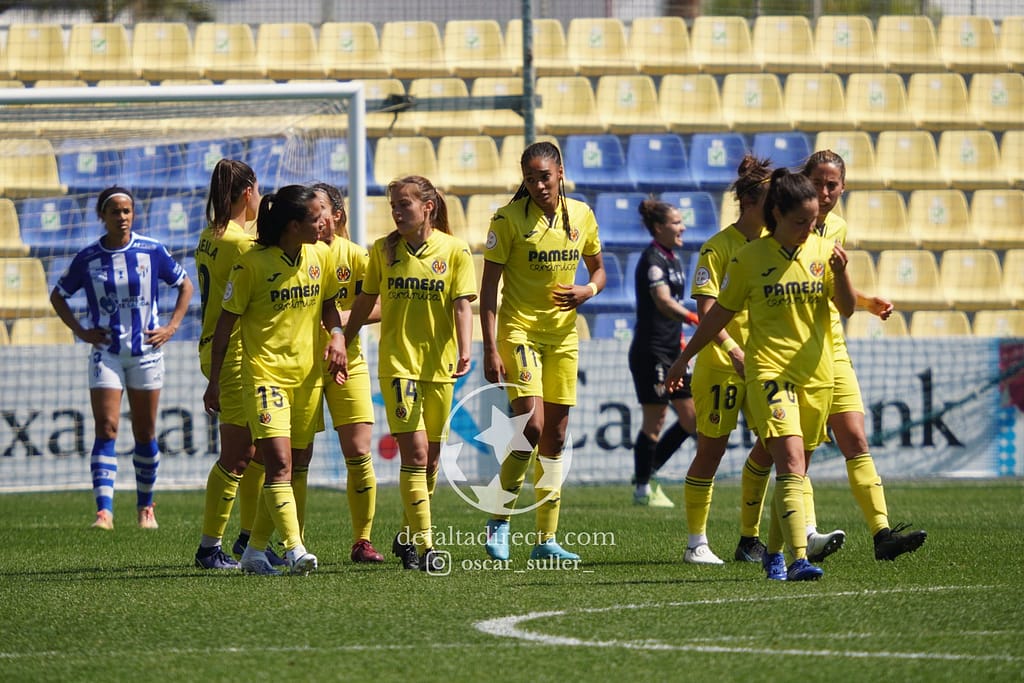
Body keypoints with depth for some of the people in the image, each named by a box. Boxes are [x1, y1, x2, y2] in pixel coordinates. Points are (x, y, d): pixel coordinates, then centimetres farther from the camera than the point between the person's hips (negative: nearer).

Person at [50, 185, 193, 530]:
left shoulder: (152, 251, -2)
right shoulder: (88, 257, -2)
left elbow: (185, 285, 11)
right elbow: (57, 296, 11)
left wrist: (171, 327, 1)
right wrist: (81, 331, 0)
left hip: (146, 351, 1)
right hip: (106, 353, -1)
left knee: (145, 433, 7)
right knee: (106, 429, -12)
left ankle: (145, 507, 22)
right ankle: (104, 511, -18)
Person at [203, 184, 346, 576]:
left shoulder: (319, 257, 5)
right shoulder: (252, 263, -12)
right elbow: (226, 320, -5)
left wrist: (337, 335, -1)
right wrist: (214, 380, -4)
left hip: (307, 375, 6)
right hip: (265, 374, -6)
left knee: (288, 468, 7)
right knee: (279, 464, -17)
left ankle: (255, 551, 17)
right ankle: (295, 551, -22)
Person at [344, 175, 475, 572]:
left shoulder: (454, 250, -1)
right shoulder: (383, 250, 3)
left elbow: (462, 305, -5)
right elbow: (364, 304, 12)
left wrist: (464, 352, -18)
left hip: (439, 364, 1)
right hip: (398, 364, -1)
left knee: (430, 457, 10)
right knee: (415, 452, -13)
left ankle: (408, 536, 28)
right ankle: (424, 546, -15)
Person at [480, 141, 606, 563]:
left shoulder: (581, 215, 4)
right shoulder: (509, 219, -9)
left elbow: (598, 270, 17)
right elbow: (488, 287, -8)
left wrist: (588, 291, -7)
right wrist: (490, 350, -14)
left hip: (562, 334, 5)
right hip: (519, 330, -5)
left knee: (555, 437, 6)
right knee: (531, 427, -18)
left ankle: (546, 540, 11)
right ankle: (499, 522, -1)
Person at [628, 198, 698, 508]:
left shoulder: (673, 260, 15)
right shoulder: (653, 260, -14)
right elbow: (663, 301, -31)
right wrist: (693, 318, -45)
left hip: (671, 353, 9)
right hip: (650, 351, -9)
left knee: (691, 419, 8)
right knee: (654, 421, -3)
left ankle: (649, 474, 18)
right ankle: (643, 489, 7)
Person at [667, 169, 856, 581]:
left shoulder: (822, 250, 5)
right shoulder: (749, 259, -3)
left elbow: (847, 308, 3)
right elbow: (720, 314, 8)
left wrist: (841, 273, -16)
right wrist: (684, 359, 14)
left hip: (815, 373, 4)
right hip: (769, 372, -4)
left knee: (795, 471, 10)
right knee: (791, 464, -19)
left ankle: (774, 552, 27)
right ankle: (798, 559, -29)